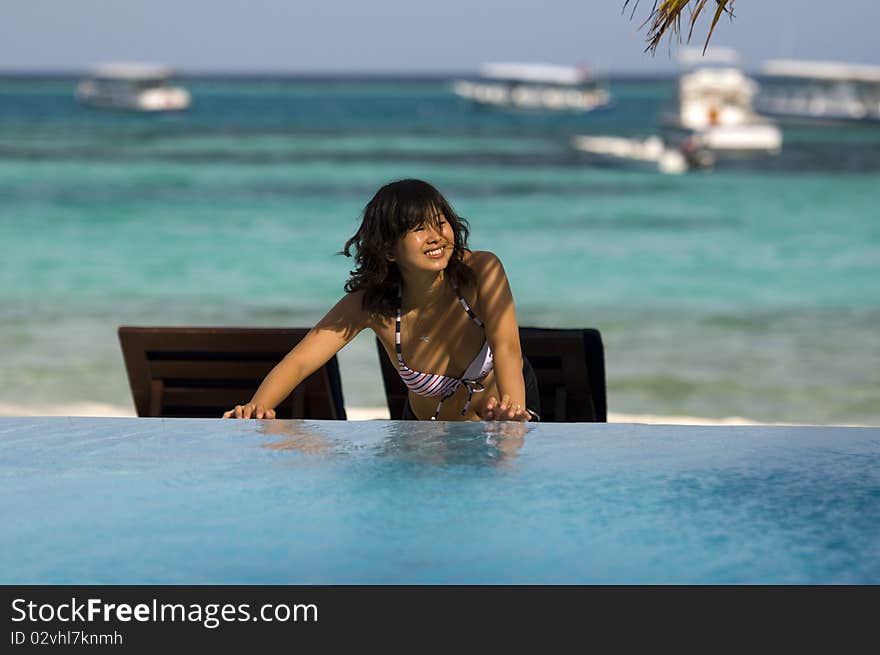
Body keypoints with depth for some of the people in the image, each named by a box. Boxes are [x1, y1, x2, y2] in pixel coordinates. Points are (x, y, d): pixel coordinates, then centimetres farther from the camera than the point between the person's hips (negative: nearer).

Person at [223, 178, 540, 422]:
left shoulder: (481, 270, -27)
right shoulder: (369, 304, -24)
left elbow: (506, 346, -39)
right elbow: (300, 361, -32)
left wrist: (511, 406, -61)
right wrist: (258, 406, -53)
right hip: (430, 426, 2)